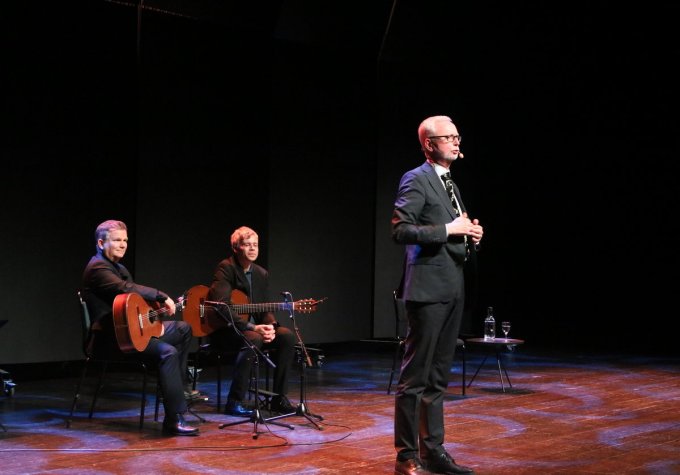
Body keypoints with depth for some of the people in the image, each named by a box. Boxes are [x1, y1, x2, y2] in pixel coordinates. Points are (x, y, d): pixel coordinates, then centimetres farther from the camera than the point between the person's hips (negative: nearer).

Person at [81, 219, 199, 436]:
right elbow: (127, 289, -25)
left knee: (184, 329, 14)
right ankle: (175, 419, -32)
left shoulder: (119, 268, 21)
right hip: (111, 337, -11)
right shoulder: (97, 268, -12)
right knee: (168, 352, -29)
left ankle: (179, 387, 14)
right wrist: (162, 297, -19)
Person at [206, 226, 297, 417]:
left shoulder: (262, 274, 10)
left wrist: (270, 326, -14)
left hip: (252, 327, 7)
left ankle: (279, 399, -6)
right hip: (224, 330, -7)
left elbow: (265, 308, 11)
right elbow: (221, 306, -25)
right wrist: (252, 327, -28)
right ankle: (235, 402, -26)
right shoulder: (225, 269, -13)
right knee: (253, 339, -35)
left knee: (287, 336, -13)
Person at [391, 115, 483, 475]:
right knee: (415, 376, -5)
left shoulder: (448, 184, 20)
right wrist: (449, 229, -17)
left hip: (452, 289, 9)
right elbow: (400, 230, -17)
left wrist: (470, 235, 7)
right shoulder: (416, 180, -8)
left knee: (438, 377, 11)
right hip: (428, 289, -9)